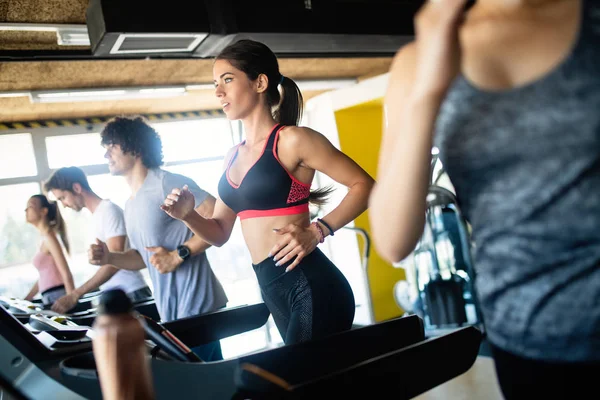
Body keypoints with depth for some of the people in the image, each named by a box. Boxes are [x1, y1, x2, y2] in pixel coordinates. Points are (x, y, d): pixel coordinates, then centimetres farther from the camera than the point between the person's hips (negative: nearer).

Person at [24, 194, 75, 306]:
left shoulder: (49, 236, -11)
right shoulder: (45, 238, 16)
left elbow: (67, 274, -19)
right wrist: (24, 301, 24)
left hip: (58, 299, -9)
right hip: (51, 300, 9)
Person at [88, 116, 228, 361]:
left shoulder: (166, 183, -12)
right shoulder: (130, 205, 16)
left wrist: (179, 255, -20)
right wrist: (109, 258, 5)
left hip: (197, 307, -8)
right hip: (170, 312, 9)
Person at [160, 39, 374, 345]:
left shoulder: (292, 140, -9)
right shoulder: (234, 157, 14)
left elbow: (363, 185, -9)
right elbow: (220, 233, 18)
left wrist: (316, 232, -18)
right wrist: (188, 216, -1)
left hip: (310, 286, -8)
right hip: (273, 292, 8)